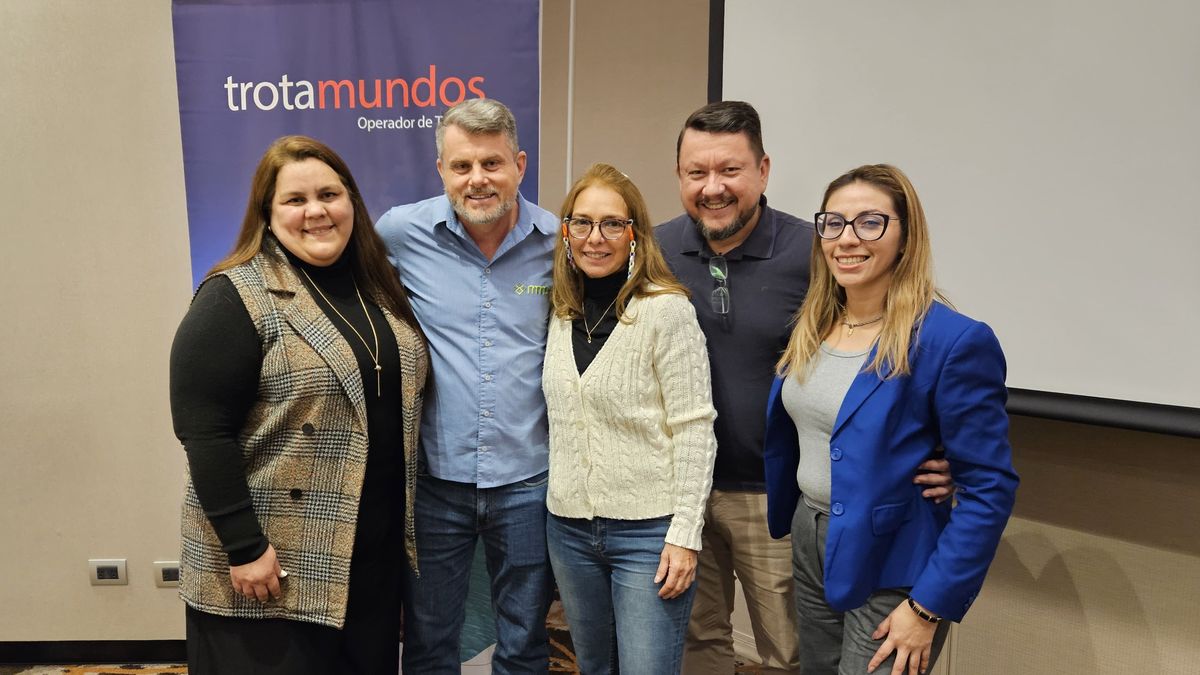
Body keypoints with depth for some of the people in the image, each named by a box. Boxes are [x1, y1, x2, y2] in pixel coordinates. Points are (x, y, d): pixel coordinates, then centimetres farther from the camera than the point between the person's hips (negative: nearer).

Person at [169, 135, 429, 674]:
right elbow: (204, 433, -16)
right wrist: (243, 547, -17)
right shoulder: (237, 297, -12)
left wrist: (401, 524, 12)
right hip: (275, 557, -6)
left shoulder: (378, 285, 8)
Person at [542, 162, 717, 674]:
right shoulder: (561, 314, 6)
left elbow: (694, 430, -13)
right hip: (569, 526, 6)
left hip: (649, 530, -6)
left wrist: (685, 534, -15)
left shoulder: (667, 310, -12)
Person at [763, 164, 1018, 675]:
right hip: (808, 547, 6)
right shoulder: (811, 328, 2)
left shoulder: (953, 341, -18)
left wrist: (929, 607, -18)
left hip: (891, 571, -6)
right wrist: (783, 520, 10)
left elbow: (989, 488, -17)